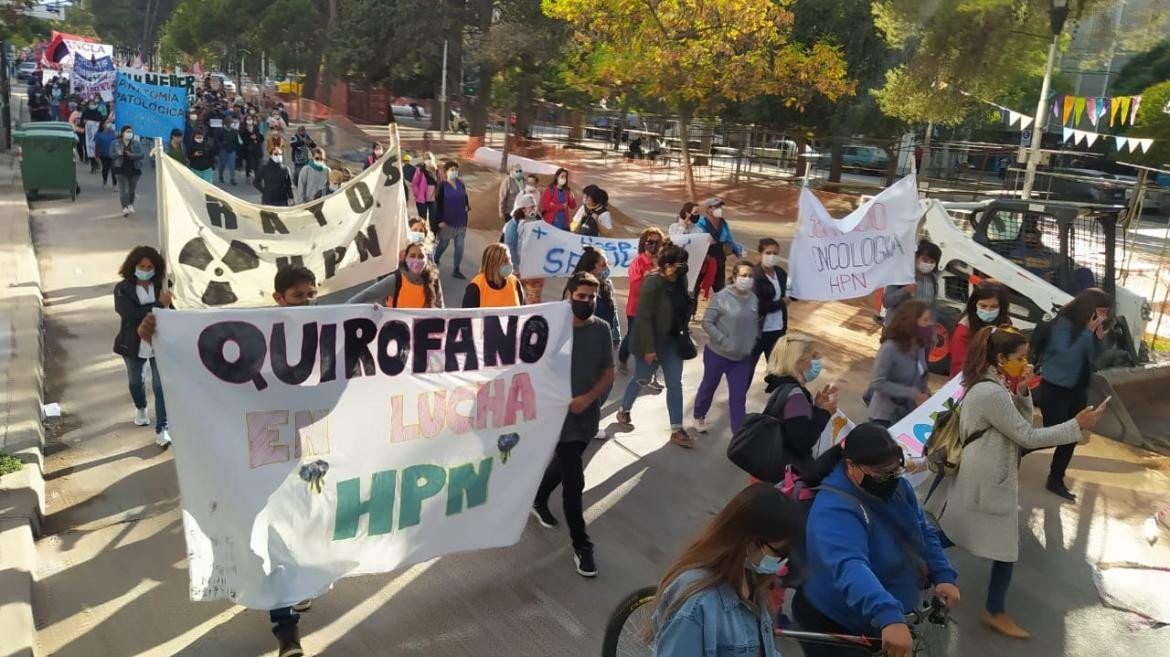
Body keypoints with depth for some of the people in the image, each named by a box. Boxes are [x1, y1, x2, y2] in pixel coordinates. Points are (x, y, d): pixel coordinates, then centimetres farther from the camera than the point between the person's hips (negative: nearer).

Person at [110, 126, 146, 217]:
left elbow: (142, 155, -7)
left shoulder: (137, 143, 4)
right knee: (123, 190, -12)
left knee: (132, 190, 11)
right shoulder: (115, 143, 4)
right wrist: (118, 154, -21)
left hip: (134, 169, 1)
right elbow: (111, 154, 1)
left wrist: (131, 155, -22)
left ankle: (130, 205, 32)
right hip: (121, 169, -1)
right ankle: (125, 208, -17)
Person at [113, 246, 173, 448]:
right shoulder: (122, 289, -12)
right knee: (136, 381, 23)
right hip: (134, 345, 1)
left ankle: (161, 430, 2)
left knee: (161, 385, -4)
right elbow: (131, 315, -25)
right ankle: (140, 409, 53)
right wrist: (159, 305, -27)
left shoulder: (161, 285, -6)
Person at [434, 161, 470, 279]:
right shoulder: (442, 185, -9)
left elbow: (465, 198, 17)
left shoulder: (460, 184, 4)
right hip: (447, 220, -4)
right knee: (444, 243, 11)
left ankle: (456, 270, 8)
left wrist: (467, 207, -5)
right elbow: (438, 203, -9)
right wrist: (440, 220, -13)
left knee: (460, 245, 0)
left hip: (460, 220, 4)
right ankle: (435, 262, 37)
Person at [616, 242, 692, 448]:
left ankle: (677, 431, 12)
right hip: (653, 342, -6)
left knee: (675, 384, 6)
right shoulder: (653, 284, -23)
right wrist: (648, 347, -22)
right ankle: (624, 411, 38)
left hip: (672, 341, 6)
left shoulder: (680, 280, -2)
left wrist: (683, 334, 4)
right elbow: (644, 317, -23)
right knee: (641, 379, 13)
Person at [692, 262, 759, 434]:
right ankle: (699, 417, 42)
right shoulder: (722, 297, -17)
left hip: (742, 357, 3)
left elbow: (756, 324, 11)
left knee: (739, 397, 1)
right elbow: (707, 322, -16)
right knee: (708, 387, 17)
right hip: (717, 353, -3)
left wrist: (752, 345, 2)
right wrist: (724, 341, -19)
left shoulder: (754, 299, -2)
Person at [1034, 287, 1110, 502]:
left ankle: (1056, 480, 20)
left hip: (1078, 389, 8)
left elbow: (1095, 357, 11)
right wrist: (1088, 331, -25)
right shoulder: (1064, 323, -17)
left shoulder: (1085, 325, 4)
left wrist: (1099, 336, -6)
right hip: (1055, 388, -8)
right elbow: (1067, 354, -27)